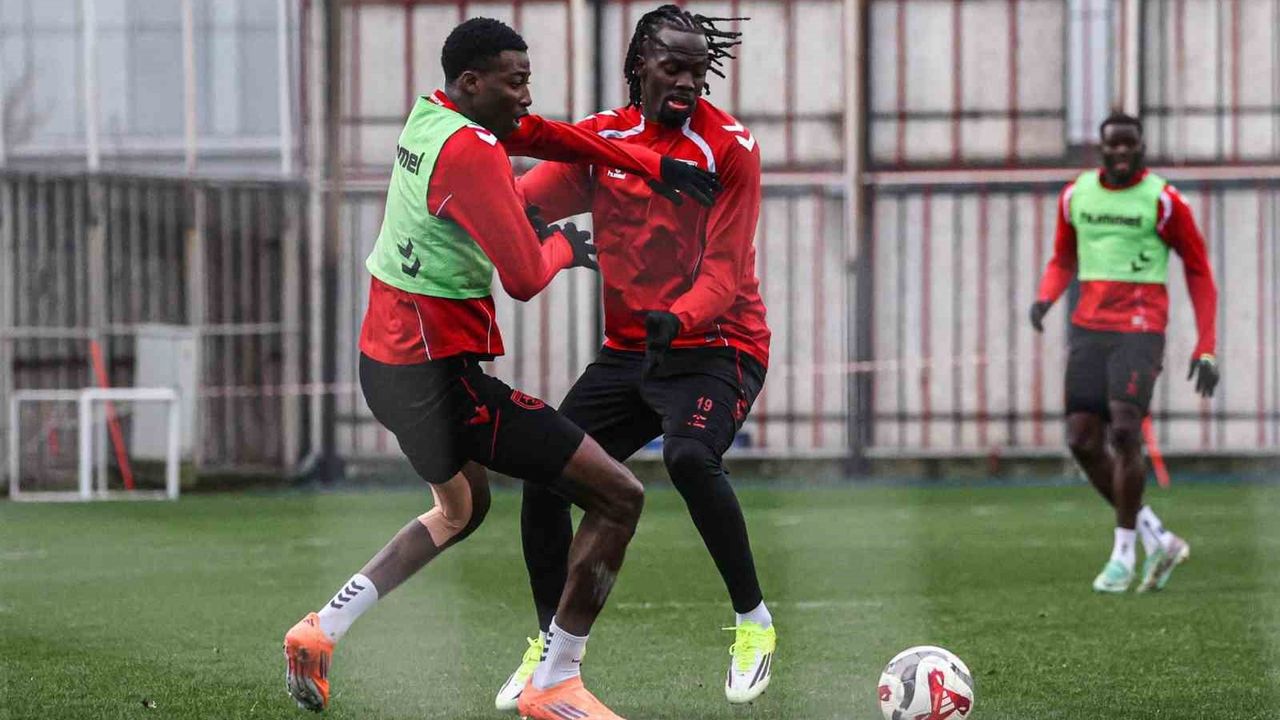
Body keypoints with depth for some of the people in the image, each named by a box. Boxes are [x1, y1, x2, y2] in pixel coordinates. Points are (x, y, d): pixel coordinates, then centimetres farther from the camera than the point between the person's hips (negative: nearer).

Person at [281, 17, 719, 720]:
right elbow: (525, 279, -22)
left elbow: (543, 134, 18)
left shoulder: (431, 114, 7)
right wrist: (562, 245, 0)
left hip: (384, 358, 10)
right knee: (618, 497, -5)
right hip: (439, 373, -10)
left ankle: (321, 628, 26)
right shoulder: (471, 153, -21)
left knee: (462, 510, 35)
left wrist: (652, 165, 11)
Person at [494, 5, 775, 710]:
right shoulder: (603, 137, 3)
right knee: (545, 472, -3)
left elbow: (724, 273, -17)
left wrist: (678, 319, -35)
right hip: (629, 349, 6)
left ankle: (753, 622, -15)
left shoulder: (730, 146, -12)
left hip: (716, 344, -5)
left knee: (688, 455, -33)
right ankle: (551, 645, 17)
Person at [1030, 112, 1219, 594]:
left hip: (1140, 330, -5)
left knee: (1124, 431, -18)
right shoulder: (1076, 195, 10)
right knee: (1083, 441, -2)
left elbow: (1199, 273, 3)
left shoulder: (1163, 201, -3)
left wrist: (1206, 349, -3)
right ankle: (1157, 540, 11)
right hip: (1089, 327, 5)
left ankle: (1123, 552, -5)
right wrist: (1046, 298, 0)